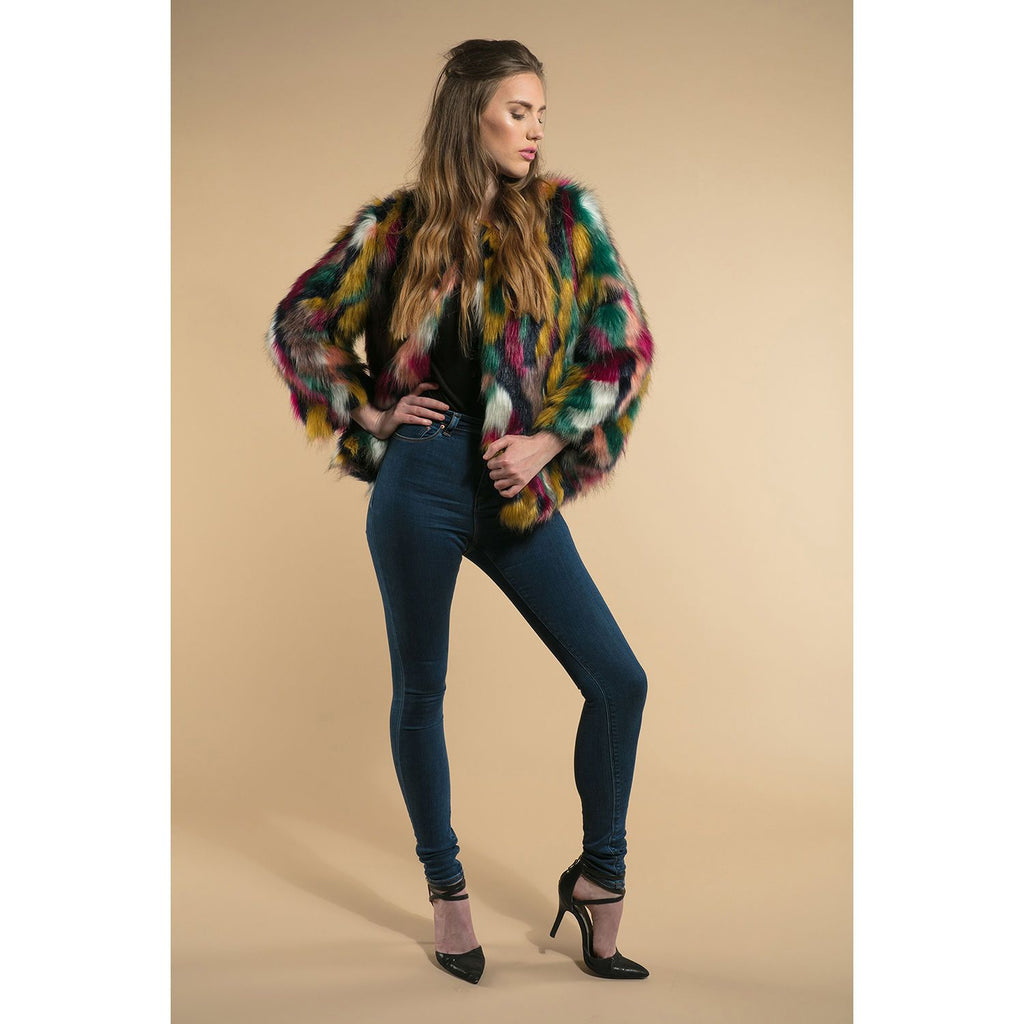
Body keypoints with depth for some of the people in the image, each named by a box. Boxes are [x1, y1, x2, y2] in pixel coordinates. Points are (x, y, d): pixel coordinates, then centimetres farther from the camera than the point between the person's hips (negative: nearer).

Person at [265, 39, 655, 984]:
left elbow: (626, 344, 2)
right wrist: (371, 416, 1)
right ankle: (446, 889, 28)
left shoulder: (566, 214, 4)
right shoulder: (397, 226, 3)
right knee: (420, 691, 7)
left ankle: (599, 877, 19)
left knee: (617, 679, -2)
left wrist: (551, 441, -6)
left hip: (518, 491, 2)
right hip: (421, 481, -1)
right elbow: (298, 325, 10)